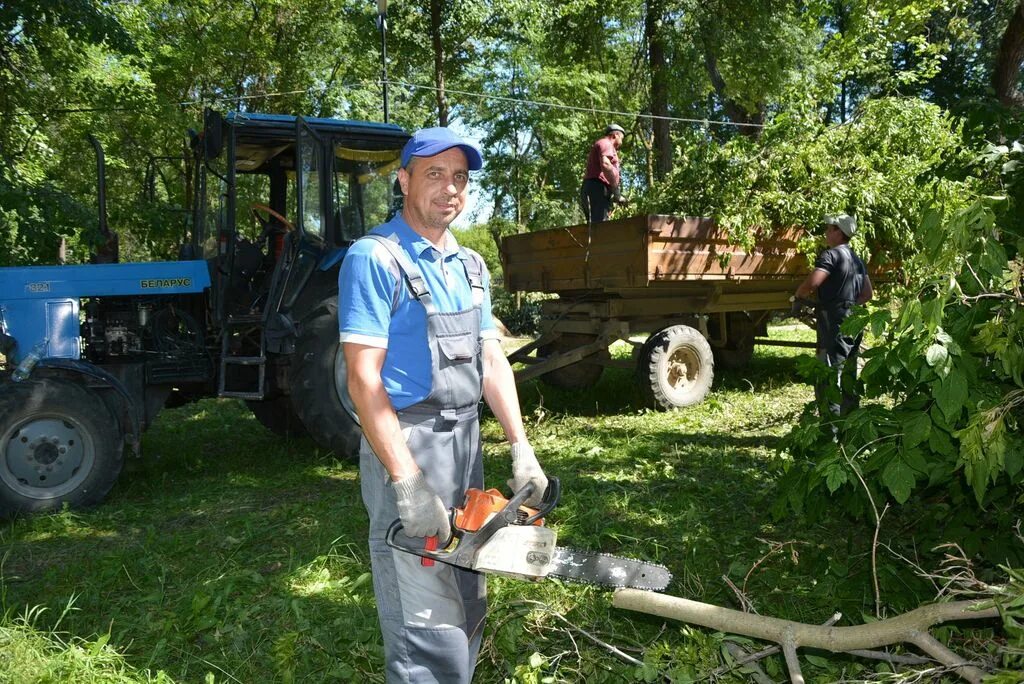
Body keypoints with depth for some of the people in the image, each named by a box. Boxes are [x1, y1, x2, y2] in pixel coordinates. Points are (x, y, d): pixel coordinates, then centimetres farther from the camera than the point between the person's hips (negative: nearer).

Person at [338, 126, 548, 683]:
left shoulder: (470, 266, 12)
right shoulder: (374, 258, -12)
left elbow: (491, 361, 12)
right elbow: (363, 380, -18)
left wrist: (522, 449, 2)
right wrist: (409, 486, -23)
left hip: (466, 444, 8)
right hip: (405, 448, -8)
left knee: (466, 613, 20)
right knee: (430, 634, -4)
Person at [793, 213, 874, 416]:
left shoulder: (831, 255, -10)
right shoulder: (857, 259, 18)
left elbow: (812, 283, -24)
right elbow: (868, 293, 20)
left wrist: (799, 295, -6)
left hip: (834, 323, -9)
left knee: (828, 378, -9)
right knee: (848, 377, 15)